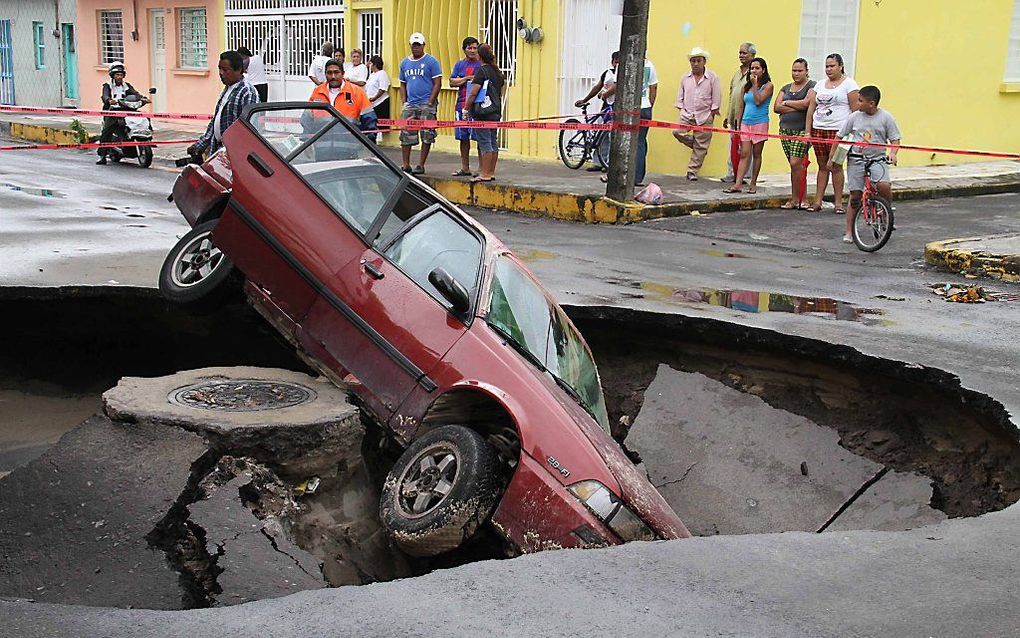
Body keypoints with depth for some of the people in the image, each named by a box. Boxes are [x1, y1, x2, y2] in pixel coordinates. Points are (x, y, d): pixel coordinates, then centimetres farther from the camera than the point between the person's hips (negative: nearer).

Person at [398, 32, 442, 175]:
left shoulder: (431, 61, -1)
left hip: (426, 105, -5)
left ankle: (421, 165, 3)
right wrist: (404, 101, 6)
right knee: (406, 135, 1)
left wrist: (430, 102, -12)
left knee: (426, 136, -3)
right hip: (410, 104, 5)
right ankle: (406, 165, 7)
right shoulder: (404, 63, 16)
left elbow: (437, 83, -5)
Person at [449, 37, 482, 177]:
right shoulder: (459, 64, 14)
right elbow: (452, 82, 6)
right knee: (463, 137, 10)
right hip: (462, 105, 5)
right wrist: (467, 78, -6)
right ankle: (465, 168, 19)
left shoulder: (481, 64, 2)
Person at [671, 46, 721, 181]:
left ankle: (692, 171, 8)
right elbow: (680, 97, 15)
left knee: (700, 146, -2)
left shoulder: (712, 78, 0)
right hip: (687, 114, 3)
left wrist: (713, 113, -4)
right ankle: (696, 145, 7)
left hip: (704, 116, -3)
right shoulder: (685, 78, 10)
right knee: (678, 132, -22)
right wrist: (682, 110, 5)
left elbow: (716, 99, 0)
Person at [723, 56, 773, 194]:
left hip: (759, 124, -4)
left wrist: (755, 85, -11)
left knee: (756, 154, 3)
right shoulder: (746, 86, 14)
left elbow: (758, 101, -15)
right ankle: (738, 184, -8)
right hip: (745, 123, 4)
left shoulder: (768, 86, -2)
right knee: (744, 154, -2)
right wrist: (738, 124, 13)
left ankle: (753, 184, 10)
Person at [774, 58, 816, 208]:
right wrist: (798, 107, -7)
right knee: (798, 166, 8)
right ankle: (803, 198, 12)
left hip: (802, 130, -6)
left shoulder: (811, 86, 1)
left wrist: (786, 103, -3)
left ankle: (795, 198, -2)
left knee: (795, 163, -12)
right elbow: (776, 107, 4)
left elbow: (807, 103, -15)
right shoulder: (786, 88, 18)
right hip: (785, 130, 6)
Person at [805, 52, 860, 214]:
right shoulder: (820, 85, 16)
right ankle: (817, 201, 9)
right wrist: (808, 131, 6)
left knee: (836, 166, -4)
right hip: (818, 130, 5)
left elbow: (855, 110, -4)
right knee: (822, 166, 7)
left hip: (838, 131, -5)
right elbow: (811, 109, 13)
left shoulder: (848, 84, 0)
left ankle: (838, 202, 3)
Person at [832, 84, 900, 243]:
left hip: (878, 159, -2)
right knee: (855, 195, 2)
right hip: (856, 159, 2)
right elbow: (839, 136, 11)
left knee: (883, 185, -27)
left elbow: (895, 139, 1)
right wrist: (831, 157, 10)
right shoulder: (854, 117, 2)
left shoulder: (886, 117, -3)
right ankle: (849, 232, 10)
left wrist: (893, 153, -19)